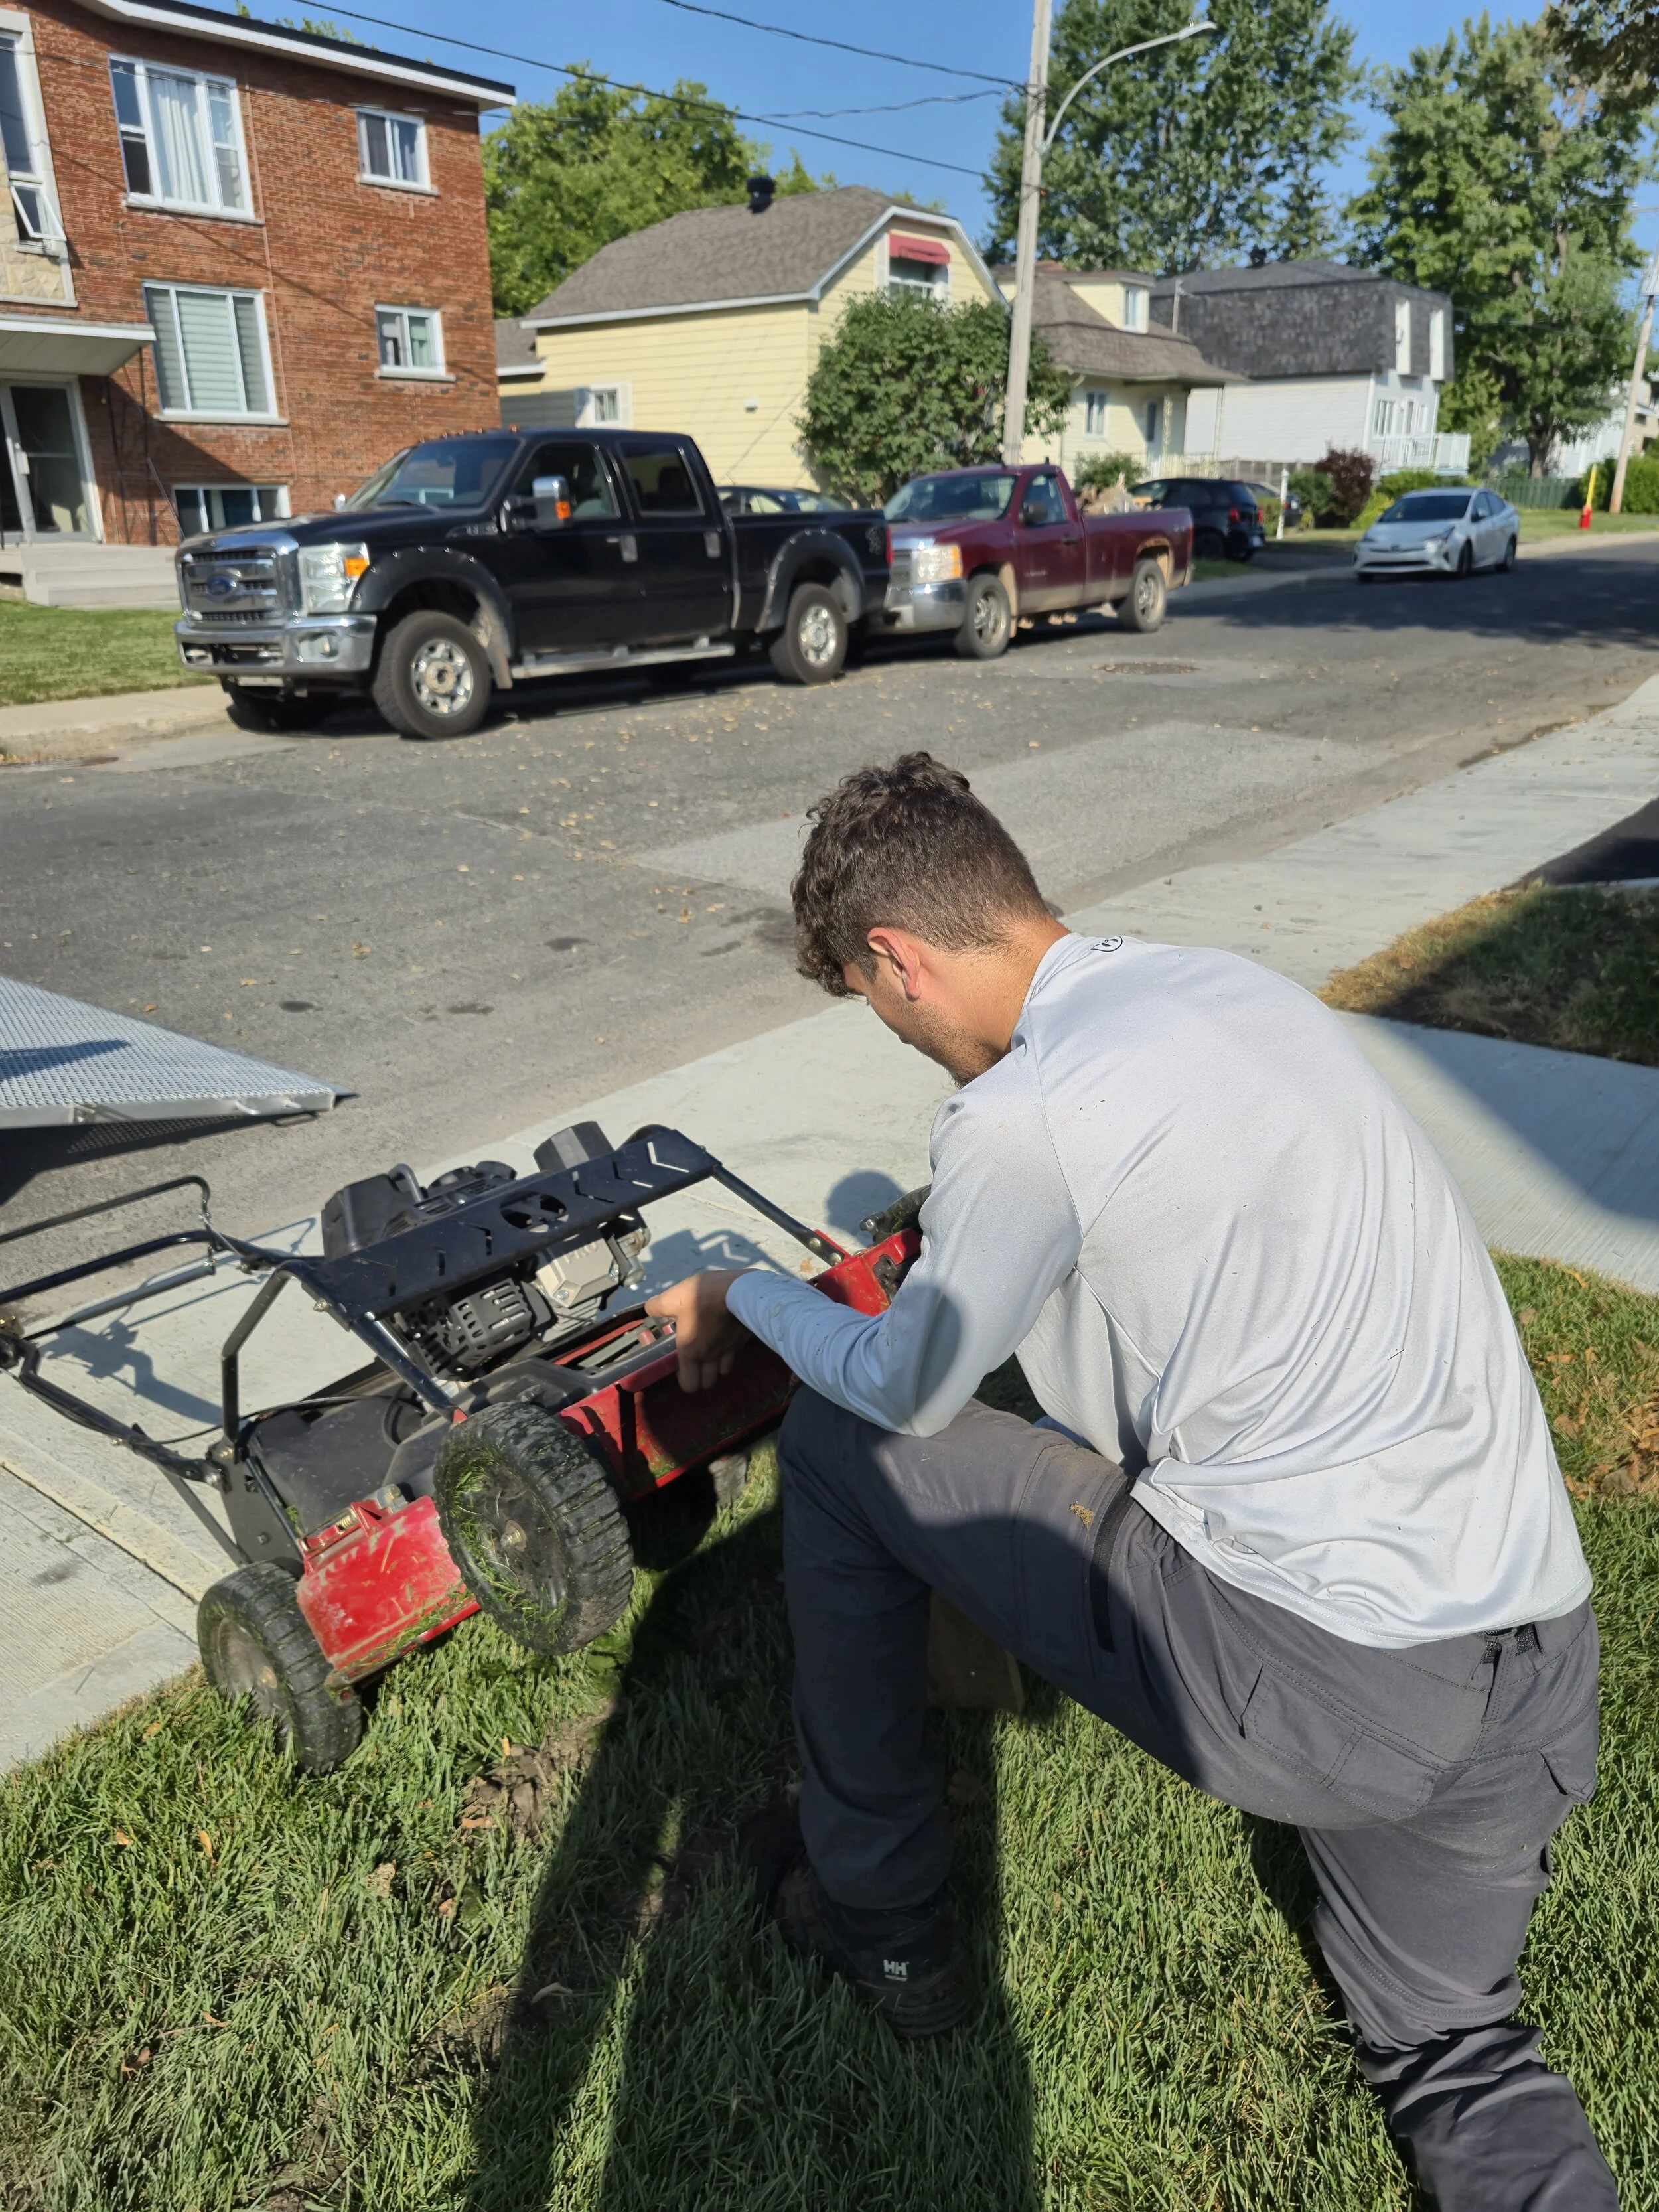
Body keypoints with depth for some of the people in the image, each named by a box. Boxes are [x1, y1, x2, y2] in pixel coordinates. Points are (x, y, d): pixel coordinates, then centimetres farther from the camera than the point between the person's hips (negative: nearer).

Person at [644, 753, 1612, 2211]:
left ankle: (877, 1917, 26)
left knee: (837, 1447, 9)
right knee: (1447, 2042, 35)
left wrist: (740, 1299, 18)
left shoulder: (1020, 1112, -16)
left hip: (1309, 1677, -8)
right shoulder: (1234, 986, 9)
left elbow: (909, 1391, 1)